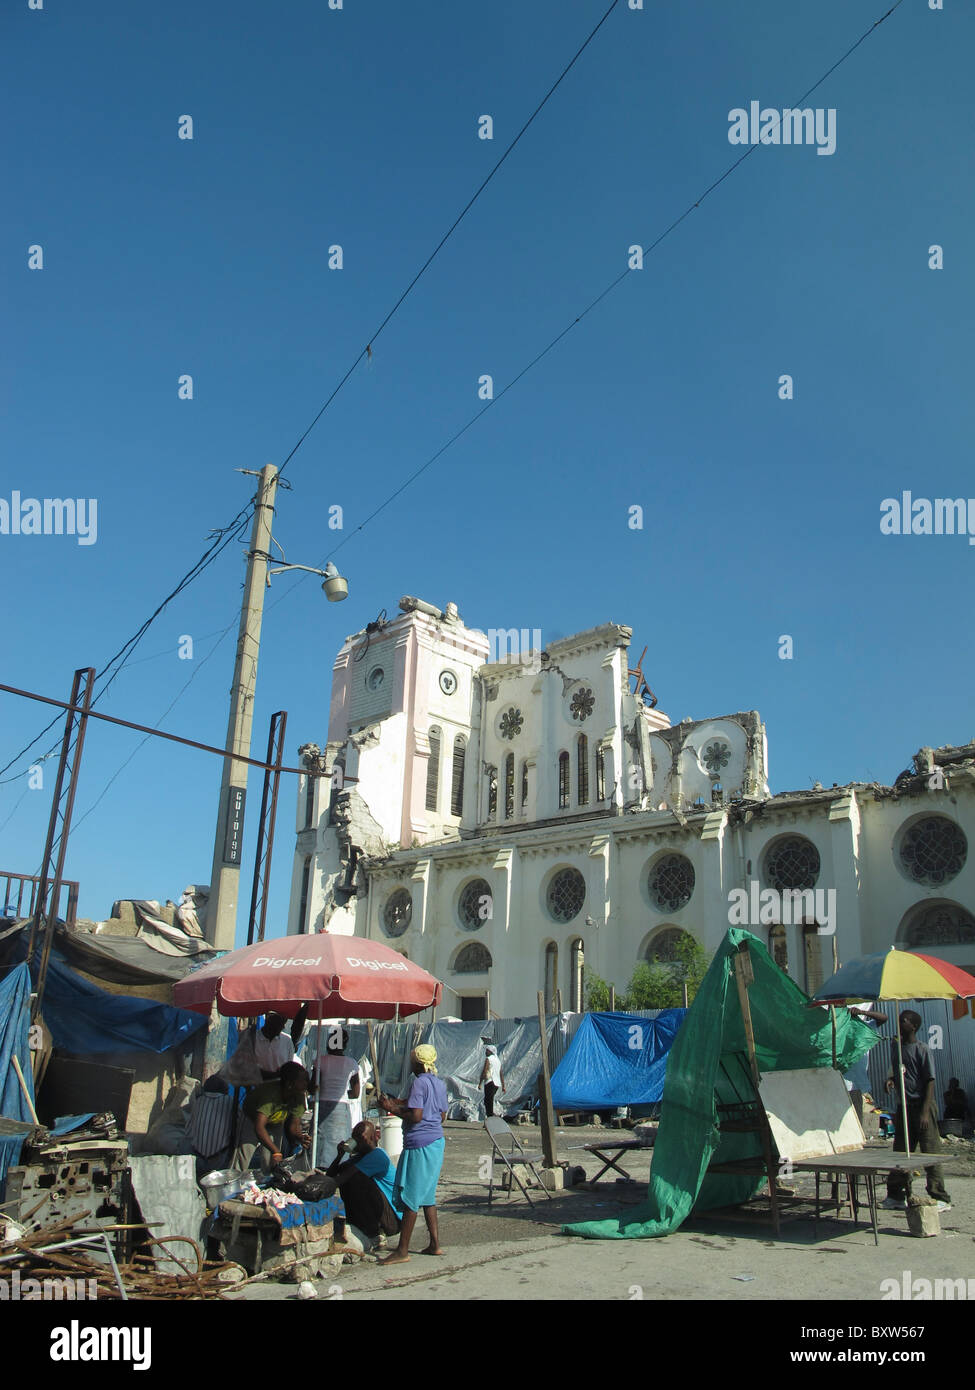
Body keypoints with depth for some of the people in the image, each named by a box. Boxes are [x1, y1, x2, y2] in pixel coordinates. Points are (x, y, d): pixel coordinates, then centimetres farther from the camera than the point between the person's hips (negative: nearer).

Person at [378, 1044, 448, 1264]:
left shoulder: (419, 1083, -14)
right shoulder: (440, 1084, 12)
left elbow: (415, 1116, -21)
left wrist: (392, 1108, -9)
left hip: (419, 1144, -9)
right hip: (437, 1141, 9)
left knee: (410, 1197, -4)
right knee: (427, 1195, 16)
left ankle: (402, 1250, 0)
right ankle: (434, 1244, 18)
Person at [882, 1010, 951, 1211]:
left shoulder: (921, 1050, -10)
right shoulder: (895, 1046, 9)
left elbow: (930, 1081, -12)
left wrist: (925, 1111, -18)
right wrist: (890, 1079, 3)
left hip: (921, 1105, -7)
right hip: (903, 1106, 7)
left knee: (930, 1152, -5)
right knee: (900, 1151, 11)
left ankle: (941, 1199, 1)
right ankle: (897, 1195, 19)